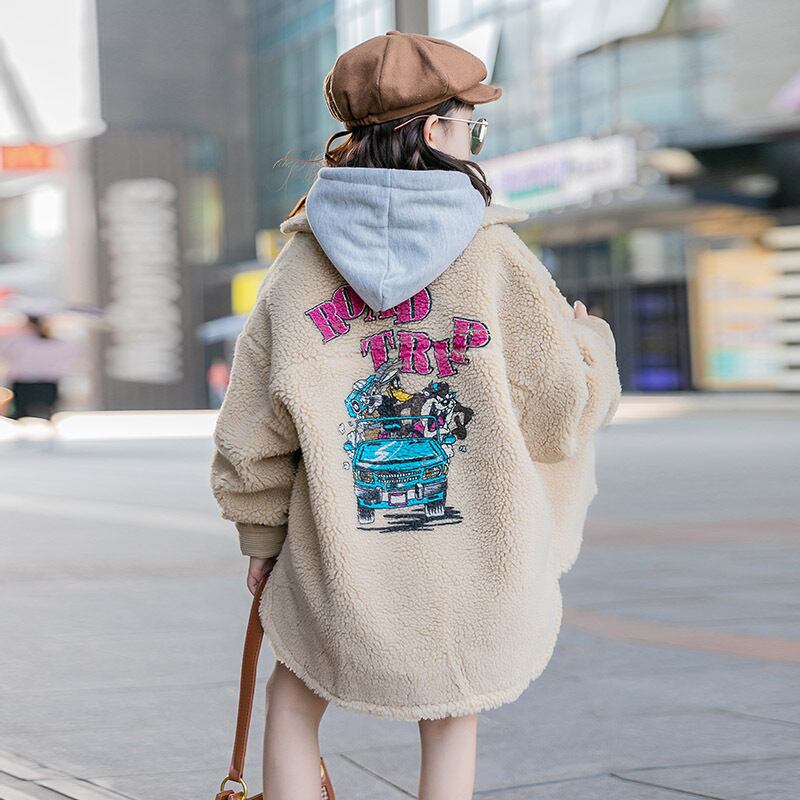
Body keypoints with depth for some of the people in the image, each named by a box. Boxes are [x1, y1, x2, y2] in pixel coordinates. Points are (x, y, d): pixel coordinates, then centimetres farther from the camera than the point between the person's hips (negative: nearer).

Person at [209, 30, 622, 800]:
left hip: (341, 571, 1)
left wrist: (261, 539, 17)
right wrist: (590, 337, 16)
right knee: (450, 722, 19)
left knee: (293, 692, 25)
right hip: (476, 569, -1)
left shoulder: (297, 270, -3)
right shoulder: (497, 257, -10)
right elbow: (564, 408, -5)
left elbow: (251, 437, 0)